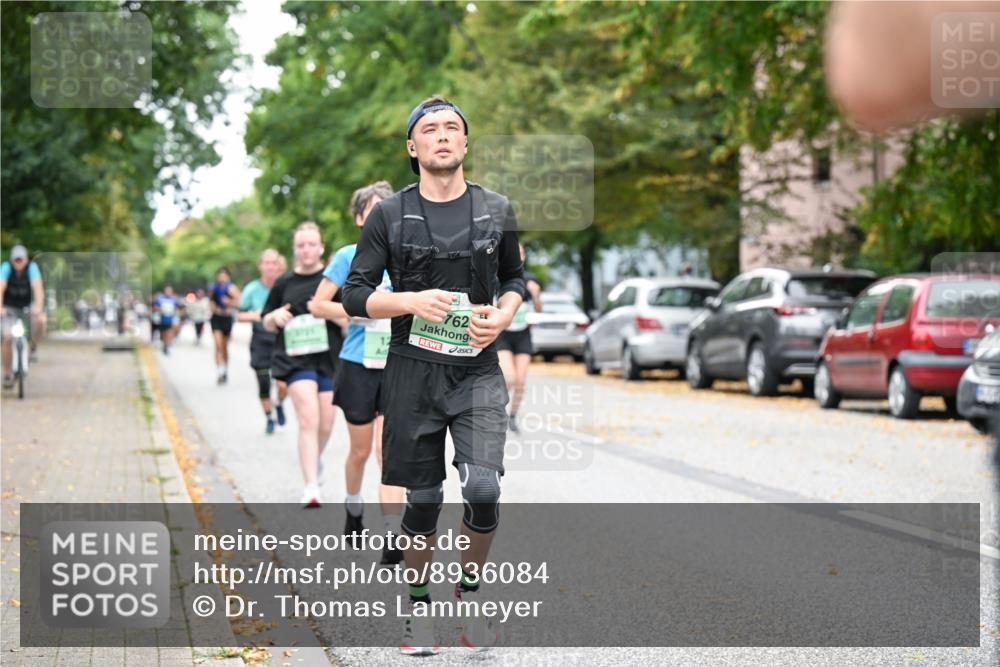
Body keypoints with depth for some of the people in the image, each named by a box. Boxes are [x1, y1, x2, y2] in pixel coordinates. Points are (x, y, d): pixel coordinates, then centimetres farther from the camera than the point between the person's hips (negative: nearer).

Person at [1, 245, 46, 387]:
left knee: (40, 321, -30)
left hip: (28, 306, 0)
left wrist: (39, 307, -46)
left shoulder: (32, 267, -19)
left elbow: (38, 287, -30)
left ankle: (33, 346, -2)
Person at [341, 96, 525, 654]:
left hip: (478, 372, 0)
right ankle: (419, 607, 25)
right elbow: (355, 295, 1)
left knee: (483, 489, -16)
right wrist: (412, 301, -17)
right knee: (424, 499, 6)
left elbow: (515, 277, 20)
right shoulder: (389, 216, 1)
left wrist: (505, 313, -2)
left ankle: (470, 594, 9)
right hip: (413, 372, 0)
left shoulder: (497, 211, 6)